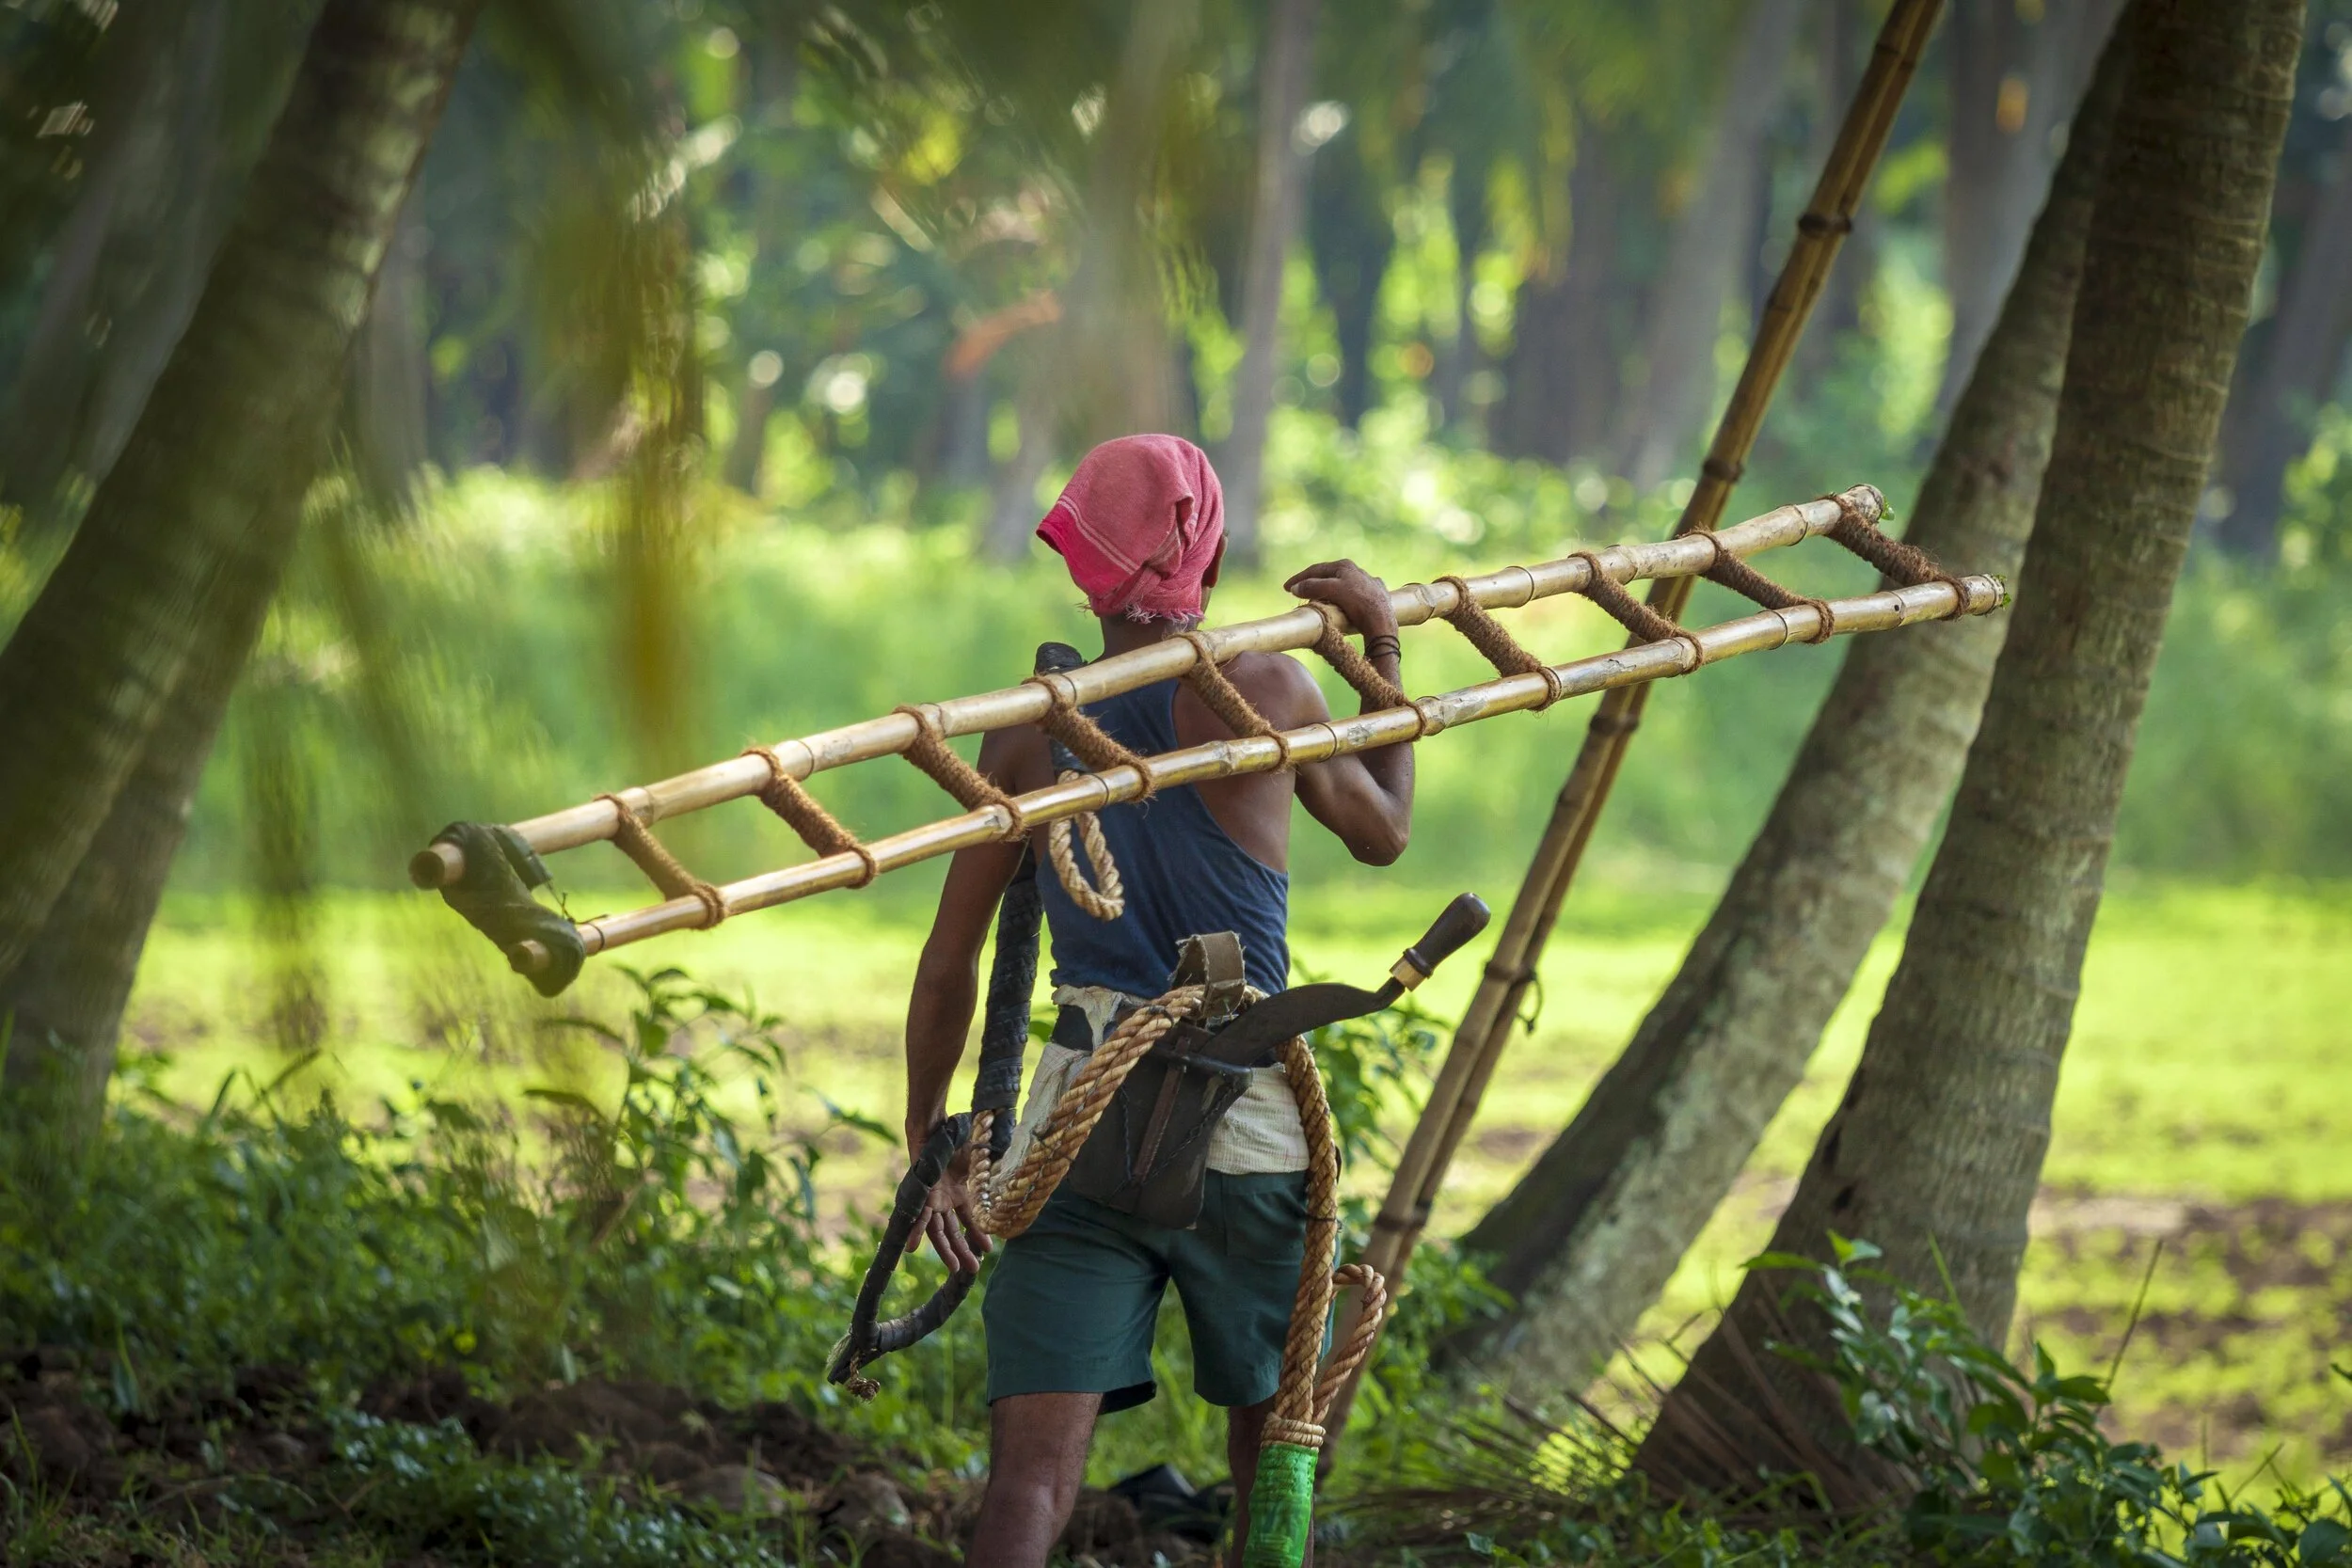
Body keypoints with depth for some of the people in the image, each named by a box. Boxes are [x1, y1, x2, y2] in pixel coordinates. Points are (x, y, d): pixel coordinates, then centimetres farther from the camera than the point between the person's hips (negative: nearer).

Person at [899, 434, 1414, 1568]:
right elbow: (1381, 833, 18)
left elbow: (947, 969, 9)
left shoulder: (1028, 731, 6)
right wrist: (1383, 643, 27)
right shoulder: (1266, 690, -2)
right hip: (1245, 1131, -2)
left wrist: (928, 1146, 18)